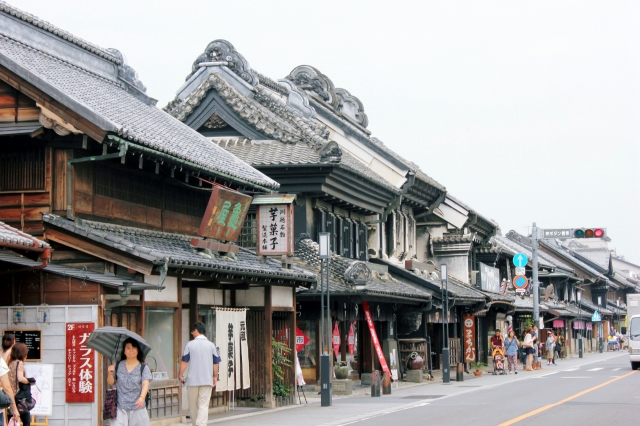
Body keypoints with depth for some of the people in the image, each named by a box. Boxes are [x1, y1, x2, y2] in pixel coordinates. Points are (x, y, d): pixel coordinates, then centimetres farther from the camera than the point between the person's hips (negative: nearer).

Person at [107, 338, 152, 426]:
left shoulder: (143, 367, -2)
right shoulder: (118, 366, 6)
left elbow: (145, 384, -14)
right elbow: (111, 383, 13)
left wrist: (142, 397, -32)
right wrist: (110, 373, -8)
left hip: (138, 408, -1)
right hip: (120, 408, 1)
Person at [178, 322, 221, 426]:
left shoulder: (190, 344, -4)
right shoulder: (211, 345, 1)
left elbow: (184, 362, -4)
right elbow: (215, 363, 5)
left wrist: (181, 375, 8)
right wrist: (215, 377, 16)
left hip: (192, 380, 0)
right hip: (207, 380, 1)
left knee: (193, 406, 14)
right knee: (203, 406, -3)